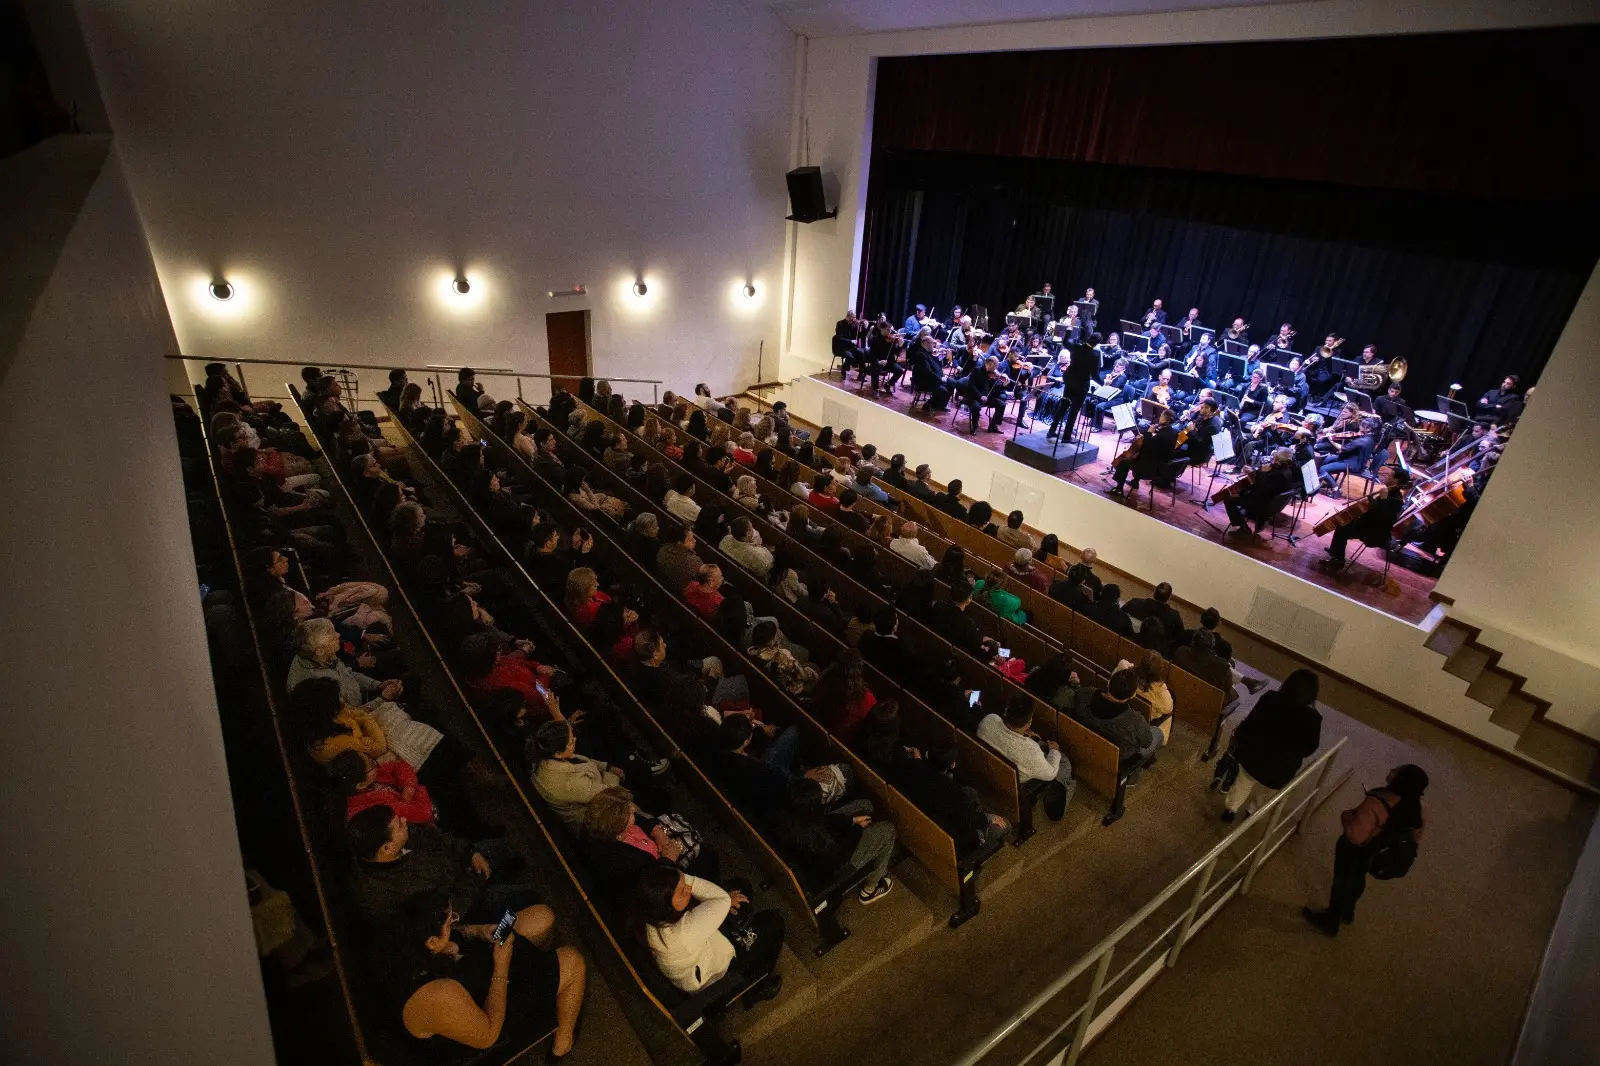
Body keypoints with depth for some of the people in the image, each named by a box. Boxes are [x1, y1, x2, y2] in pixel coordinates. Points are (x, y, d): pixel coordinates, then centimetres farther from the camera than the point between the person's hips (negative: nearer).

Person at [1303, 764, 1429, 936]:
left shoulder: (1377, 803, -41)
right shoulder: (1413, 806, -17)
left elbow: (1355, 835, -37)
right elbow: (1417, 834, 1)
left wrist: (1347, 816, -18)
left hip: (1354, 850, -7)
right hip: (1378, 852, 7)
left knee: (1342, 881, 17)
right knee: (1357, 879, 31)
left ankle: (1331, 922, 38)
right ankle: (1347, 912, 55)